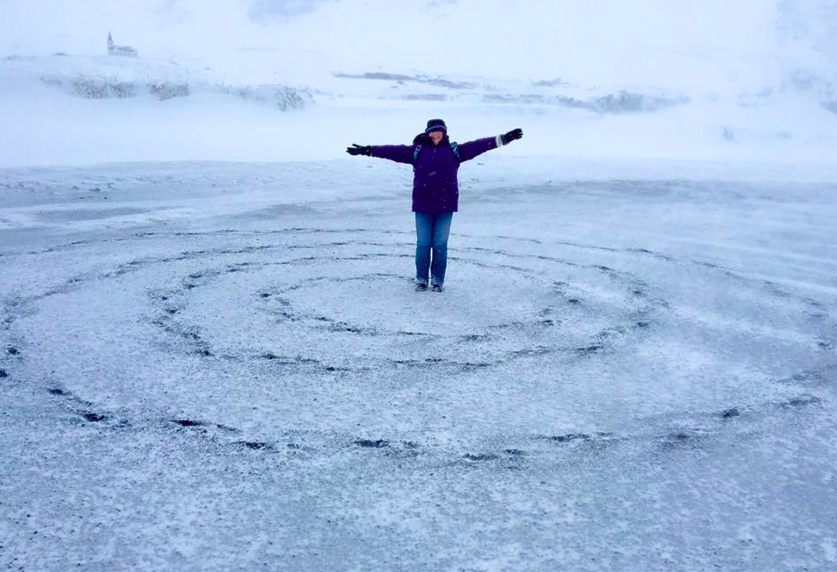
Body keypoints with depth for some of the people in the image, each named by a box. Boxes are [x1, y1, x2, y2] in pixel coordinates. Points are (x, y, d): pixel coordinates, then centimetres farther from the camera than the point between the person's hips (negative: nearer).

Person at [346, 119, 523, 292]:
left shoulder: (455, 150, 8)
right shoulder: (417, 150, 5)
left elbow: (478, 146, 5)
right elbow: (393, 151, 1)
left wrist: (503, 139, 0)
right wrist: (367, 150, -5)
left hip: (445, 206, 0)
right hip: (422, 206, 0)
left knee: (440, 245, 6)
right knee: (423, 244, 6)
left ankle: (438, 280, 19)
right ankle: (421, 279, 20)